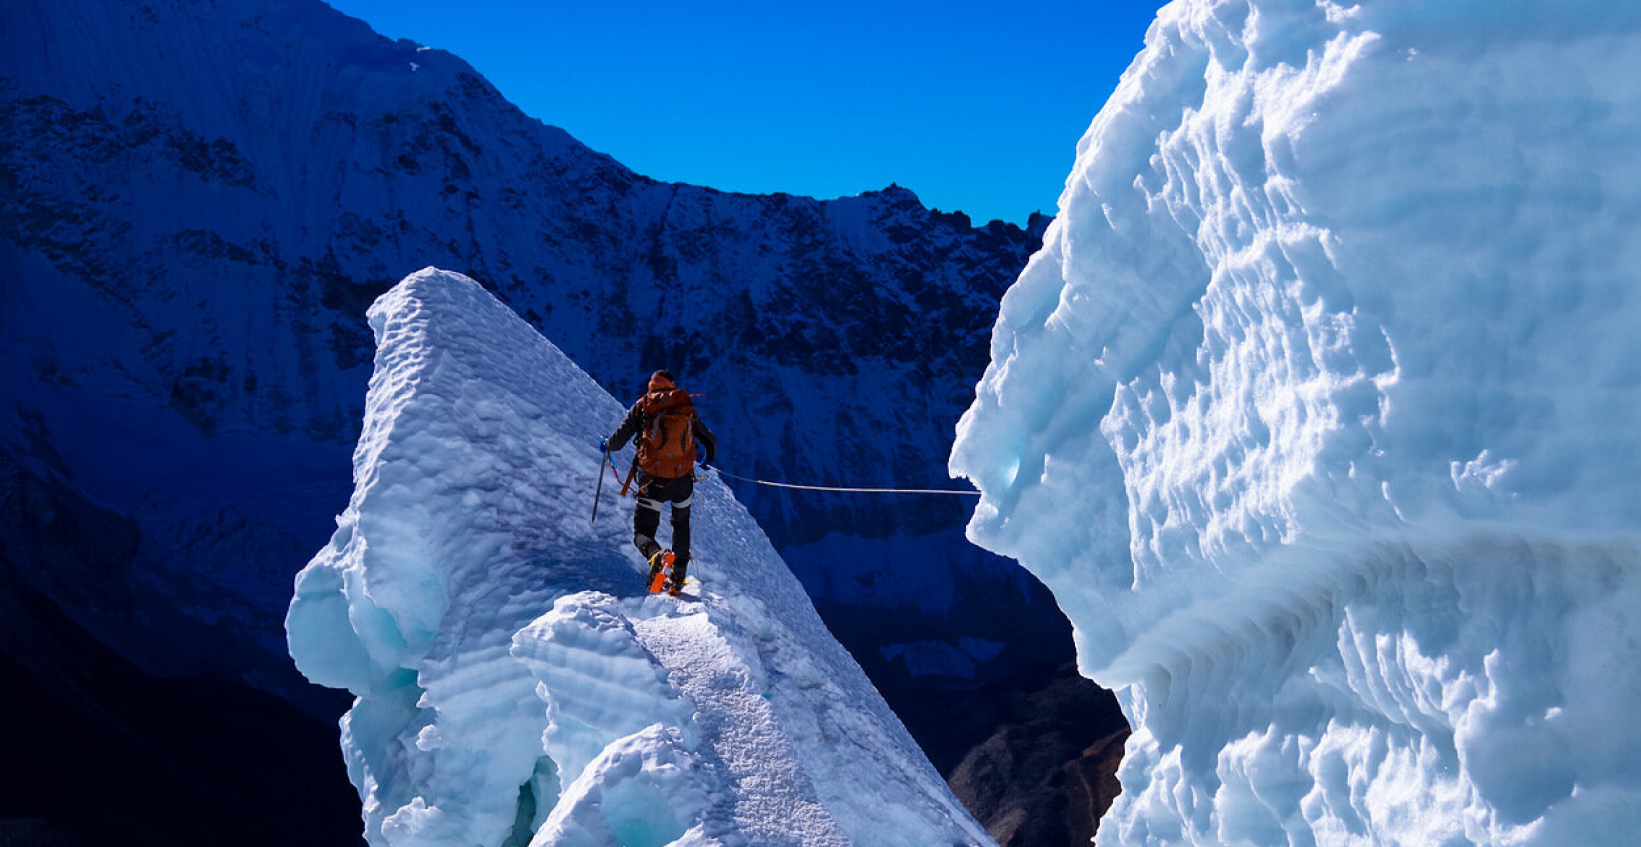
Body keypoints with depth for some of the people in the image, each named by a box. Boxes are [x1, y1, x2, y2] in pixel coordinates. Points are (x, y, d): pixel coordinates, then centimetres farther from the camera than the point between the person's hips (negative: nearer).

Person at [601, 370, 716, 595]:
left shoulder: (642, 406, 2)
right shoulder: (687, 407, 10)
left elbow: (618, 441, 0)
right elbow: (710, 441, 16)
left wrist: (606, 445, 24)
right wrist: (709, 458, 39)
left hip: (653, 481, -3)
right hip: (683, 480, 3)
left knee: (642, 533, 7)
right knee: (681, 524, 29)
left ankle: (656, 554, -29)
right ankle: (678, 578, 28)